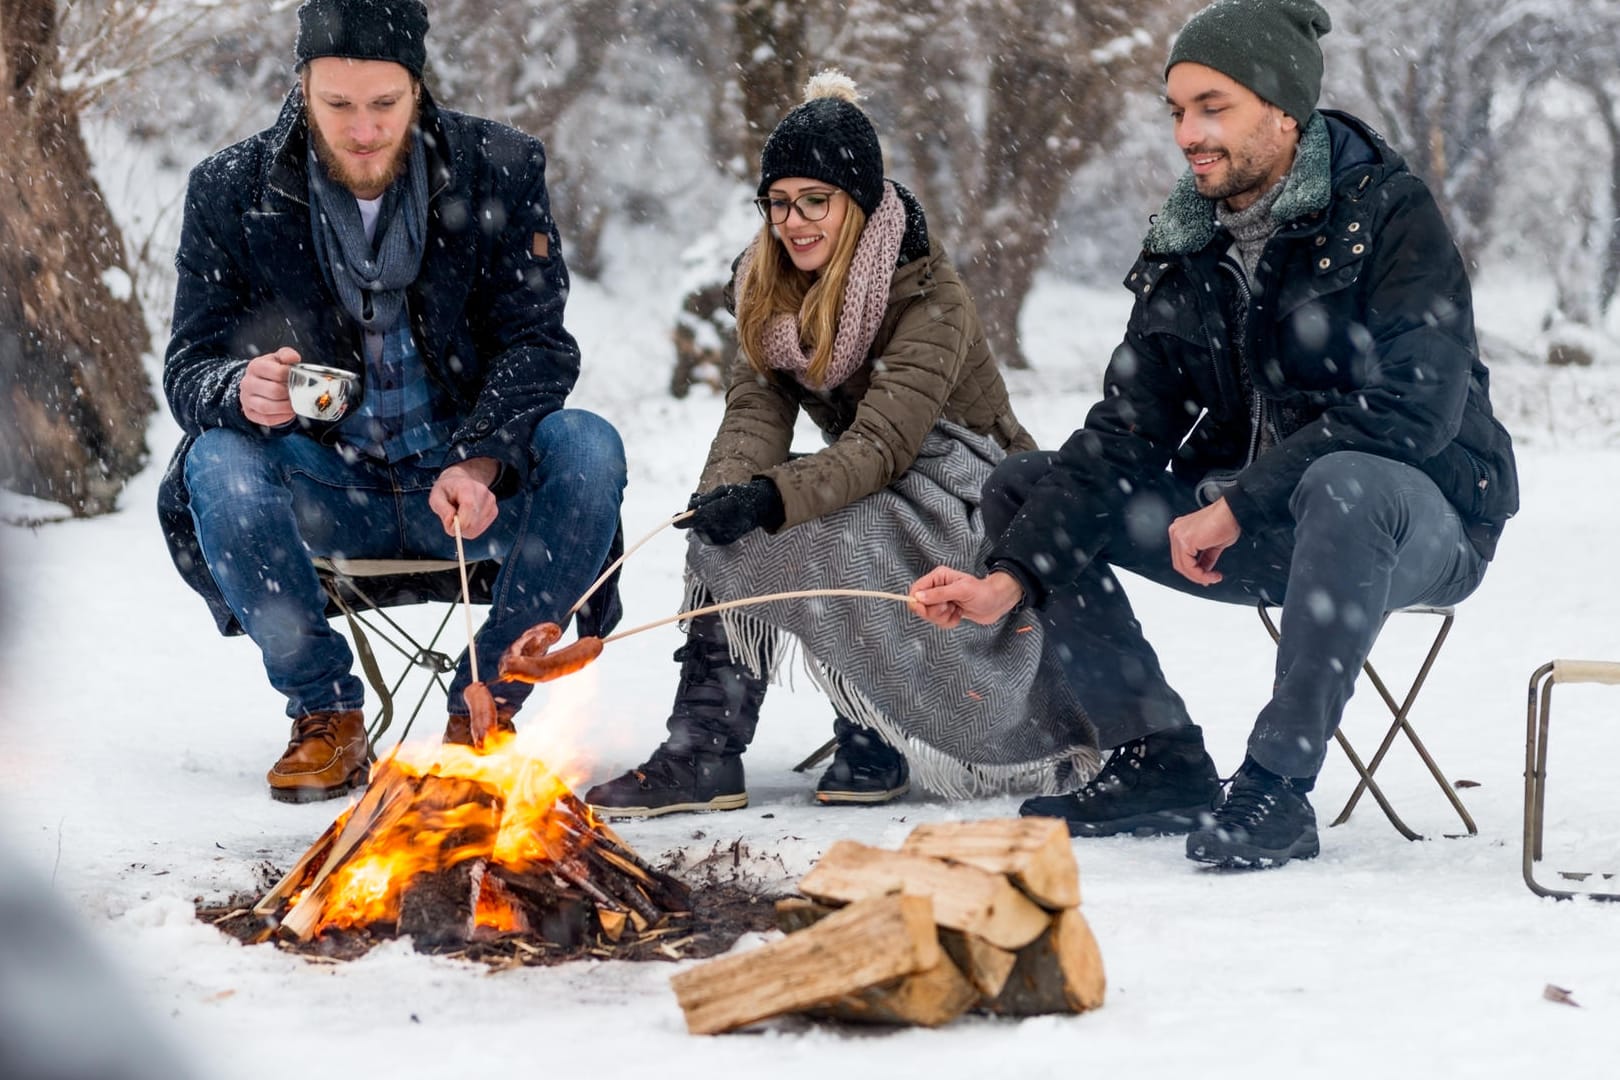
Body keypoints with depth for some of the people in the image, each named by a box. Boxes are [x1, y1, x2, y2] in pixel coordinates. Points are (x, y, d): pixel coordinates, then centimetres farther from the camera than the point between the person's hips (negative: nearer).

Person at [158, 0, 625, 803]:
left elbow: (537, 343, -8)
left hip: (471, 485, 0)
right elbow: (190, 368, -6)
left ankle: (484, 706, -10)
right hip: (325, 489, 0)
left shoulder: (500, 171, -6)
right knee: (218, 464, -30)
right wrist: (241, 391, -32)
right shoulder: (231, 193, -6)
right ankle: (326, 711, -10)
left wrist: (481, 462, -27)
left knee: (588, 448, -28)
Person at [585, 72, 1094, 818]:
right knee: (728, 525, -22)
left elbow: (881, 445, -31)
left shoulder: (931, 304, -20)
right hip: (875, 500, 6)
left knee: (764, 530, -30)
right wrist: (724, 491, -33)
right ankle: (702, 753, -22)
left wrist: (769, 499, -46)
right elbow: (755, 413, -11)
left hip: (971, 504, -6)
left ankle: (873, 735, -12)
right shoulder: (772, 293, 1)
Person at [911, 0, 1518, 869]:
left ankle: (1276, 788, -31)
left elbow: (1415, 407, -26)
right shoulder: (1184, 252, 3)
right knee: (1021, 487, 0)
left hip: (1423, 520, -7)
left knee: (1346, 482, -42)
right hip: (1250, 534, 7)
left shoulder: (1389, 215, -14)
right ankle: (1161, 762, -3)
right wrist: (1011, 579, -17)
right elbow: (1122, 439, -2)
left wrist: (1235, 507, -26)